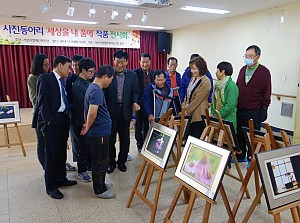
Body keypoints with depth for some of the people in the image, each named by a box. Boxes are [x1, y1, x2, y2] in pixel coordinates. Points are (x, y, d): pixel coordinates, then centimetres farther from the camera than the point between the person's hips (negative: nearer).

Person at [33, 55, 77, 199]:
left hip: (64, 121, 8)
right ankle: (50, 186, 12)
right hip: (52, 122, -8)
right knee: (51, 154, 0)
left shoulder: (63, 81, 16)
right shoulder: (45, 78, -7)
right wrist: (49, 120, -17)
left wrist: (68, 118, 5)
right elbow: (42, 101, -14)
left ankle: (61, 179, 31)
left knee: (62, 152, 16)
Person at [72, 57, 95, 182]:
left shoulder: (88, 82, 8)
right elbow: (83, 105, -21)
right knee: (84, 148, 6)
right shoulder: (77, 86, -18)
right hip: (83, 122, -7)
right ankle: (81, 171, 22)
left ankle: (90, 165, 35)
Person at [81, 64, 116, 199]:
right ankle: (100, 190, 19)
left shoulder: (92, 87, 11)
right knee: (100, 162, 4)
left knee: (101, 160, 21)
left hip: (100, 131, 10)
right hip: (100, 132, -10)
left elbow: (90, 112, 16)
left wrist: (88, 126, 14)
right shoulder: (97, 91, -21)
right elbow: (92, 113, -30)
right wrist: (88, 127, -15)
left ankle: (101, 184, 35)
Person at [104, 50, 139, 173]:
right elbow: (104, 92, -4)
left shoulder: (132, 75, 3)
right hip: (111, 110, -1)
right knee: (110, 138, 9)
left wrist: (134, 102, -14)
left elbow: (135, 92, 5)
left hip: (125, 110, 2)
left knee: (125, 138, 11)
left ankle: (122, 161, 28)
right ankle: (111, 162, 25)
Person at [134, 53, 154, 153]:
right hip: (140, 103, -4)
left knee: (148, 124, 15)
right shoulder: (135, 73, -8)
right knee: (139, 125, 9)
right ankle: (140, 145, 23)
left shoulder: (153, 73, 6)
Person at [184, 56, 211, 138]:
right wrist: (184, 107, 6)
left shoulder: (205, 82, -14)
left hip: (198, 116, -8)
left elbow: (197, 100, -17)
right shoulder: (193, 79, 12)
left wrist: (186, 111, -13)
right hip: (190, 115, 8)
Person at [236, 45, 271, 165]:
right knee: (240, 134, 12)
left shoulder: (264, 72, -6)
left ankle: (251, 158, 18)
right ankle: (240, 156, 27)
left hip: (254, 111, -5)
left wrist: (264, 109, -8)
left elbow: (267, 92, -6)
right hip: (240, 109, 5)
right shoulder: (243, 69, 10)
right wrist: (235, 103, 11)